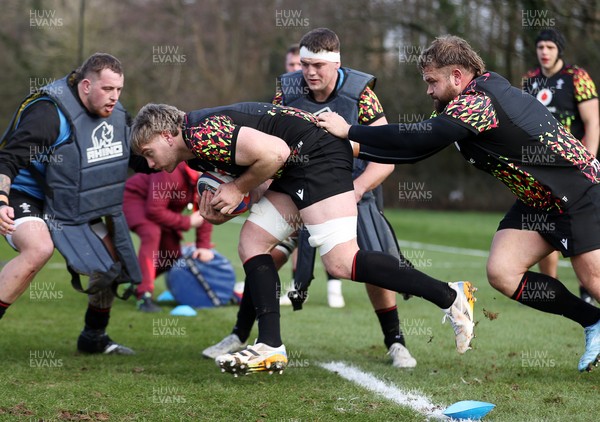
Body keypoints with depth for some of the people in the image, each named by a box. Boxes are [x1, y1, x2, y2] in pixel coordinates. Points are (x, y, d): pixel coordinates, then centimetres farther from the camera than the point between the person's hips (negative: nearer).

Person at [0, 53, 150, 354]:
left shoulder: (116, 114, -1)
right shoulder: (49, 113, -27)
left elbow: (141, 159, 13)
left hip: (75, 206, 8)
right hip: (25, 198, -8)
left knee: (115, 257, 6)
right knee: (39, 248, -36)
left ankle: (94, 337, 25)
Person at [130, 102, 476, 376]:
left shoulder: (203, 134, -16)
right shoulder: (195, 155, 17)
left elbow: (274, 152, -23)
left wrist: (238, 188, -8)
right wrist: (218, 212, 2)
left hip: (318, 155, -11)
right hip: (295, 170, 11)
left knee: (341, 262, -19)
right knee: (251, 244, 7)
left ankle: (450, 297, -15)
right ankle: (271, 348, 5)